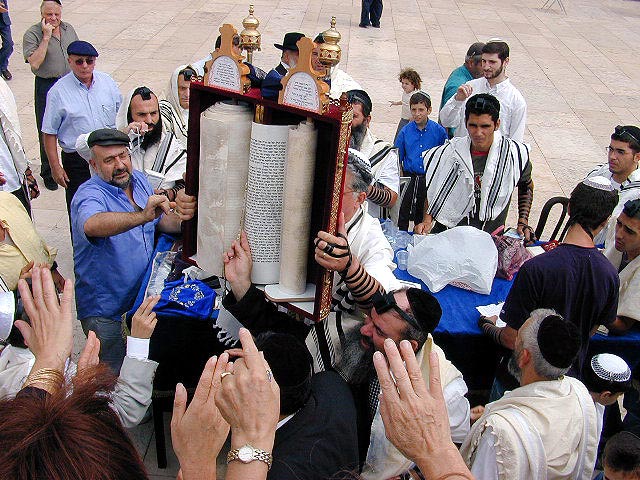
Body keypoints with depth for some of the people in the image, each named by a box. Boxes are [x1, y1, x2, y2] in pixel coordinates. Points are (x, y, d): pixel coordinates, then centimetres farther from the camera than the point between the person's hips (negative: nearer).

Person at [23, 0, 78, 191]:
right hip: (46, 87, -4)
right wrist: (46, 37, -24)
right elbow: (35, 63, -24)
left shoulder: (69, 29, 5)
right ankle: (48, 172, 19)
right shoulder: (32, 34, -12)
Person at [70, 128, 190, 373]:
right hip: (105, 311, -6)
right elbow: (92, 225, -46)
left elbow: (161, 219, 15)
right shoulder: (89, 195, -22)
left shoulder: (138, 179, 1)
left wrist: (182, 223, -7)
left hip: (143, 296, 6)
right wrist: (142, 216, -59)